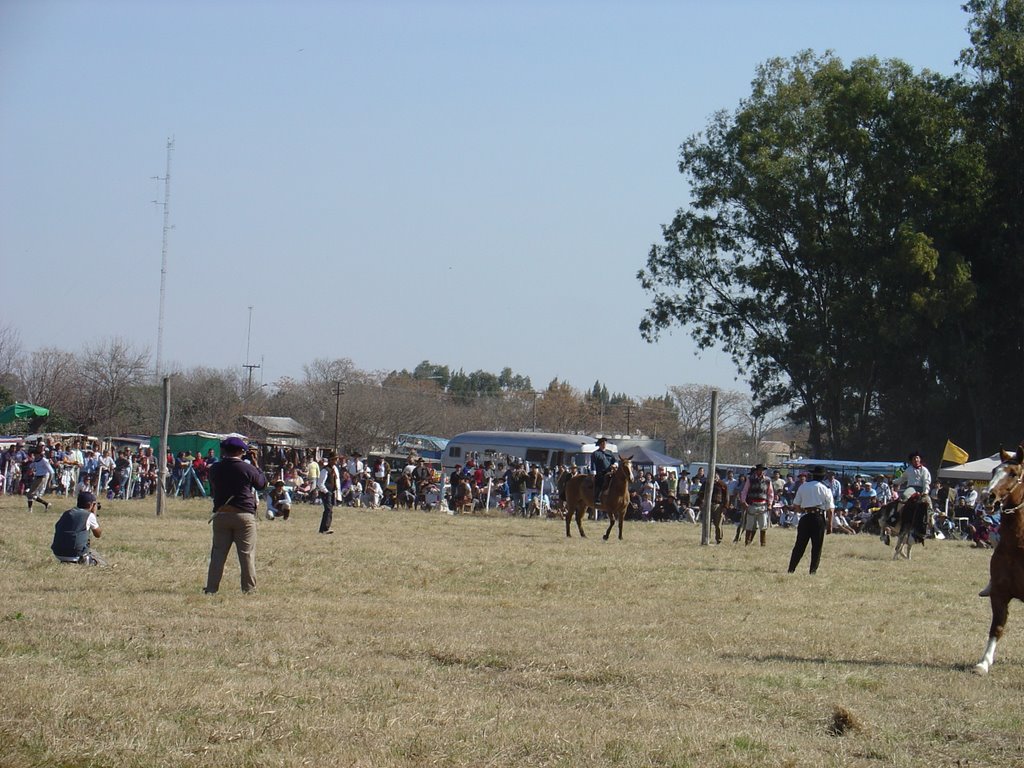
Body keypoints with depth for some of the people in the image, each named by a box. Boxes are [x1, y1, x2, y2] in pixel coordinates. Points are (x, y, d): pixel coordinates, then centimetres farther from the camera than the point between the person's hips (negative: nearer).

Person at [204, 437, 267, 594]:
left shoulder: (214, 469, 3)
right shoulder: (248, 468, -7)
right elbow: (262, 484, 7)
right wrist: (256, 464, 16)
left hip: (221, 515, 3)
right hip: (244, 515, -3)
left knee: (218, 552, 7)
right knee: (247, 553, 3)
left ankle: (211, 588, 5)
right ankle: (249, 587, 3)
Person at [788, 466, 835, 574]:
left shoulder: (803, 487, 8)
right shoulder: (825, 489, 0)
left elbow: (796, 505, 9)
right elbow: (830, 509, -2)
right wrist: (830, 524, 4)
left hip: (805, 517, 3)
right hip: (819, 517, -2)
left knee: (799, 545, 7)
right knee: (817, 546, 5)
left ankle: (791, 569, 4)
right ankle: (813, 570, 2)